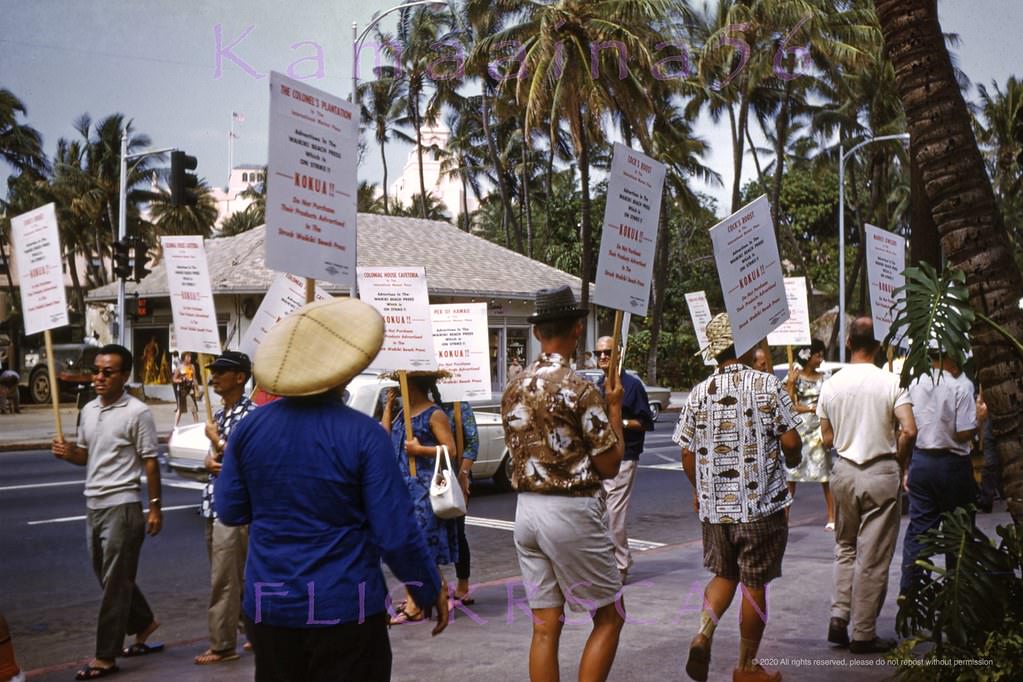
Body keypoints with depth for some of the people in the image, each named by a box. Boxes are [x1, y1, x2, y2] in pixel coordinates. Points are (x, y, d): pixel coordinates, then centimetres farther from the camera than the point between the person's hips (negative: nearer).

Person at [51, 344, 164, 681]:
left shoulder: (137, 412, -12)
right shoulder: (89, 410, 9)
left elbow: (150, 462, -11)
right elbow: (86, 455, 18)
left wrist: (155, 507, -11)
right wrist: (68, 453, -4)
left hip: (122, 506, -8)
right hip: (93, 504, 8)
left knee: (115, 583, -1)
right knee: (110, 578, 17)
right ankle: (144, 624, 36)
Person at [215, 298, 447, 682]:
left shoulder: (248, 428, -3)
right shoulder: (363, 434, -15)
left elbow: (229, 512, 8)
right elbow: (397, 534, -14)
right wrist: (431, 590, 0)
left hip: (268, 606, 5)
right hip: (344, 608, -4)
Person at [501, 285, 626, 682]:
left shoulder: (514, 389, 8)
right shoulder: (579, 388, -14)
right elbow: (609, 466, -10)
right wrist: (615, 407, 1)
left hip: (527, 511, 7)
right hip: (571, 512, -7)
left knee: (545, 626, 10)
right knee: (609, 618, 9)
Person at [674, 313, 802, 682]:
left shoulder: (699, 393, 1)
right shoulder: (767, 384, -8)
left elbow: (688, 452, 4)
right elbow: (791, 442, -9)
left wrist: (697, 490, 20)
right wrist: (791, 463, 14)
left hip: (714, 504, 4)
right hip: (762, 503, -3)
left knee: (724, 575, 20)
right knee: (754, 584, 8)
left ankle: (703, 633, -3)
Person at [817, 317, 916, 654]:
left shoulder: (831, 385, 1)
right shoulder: (890, 382, -9)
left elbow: (827, 439, 4)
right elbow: (909, 430, -17)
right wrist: (899, 462, -1)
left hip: (843, 471, 4)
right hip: (881, 472, -3)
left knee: (846, 548, 20)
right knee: (873, 557, 4)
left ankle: (839, 618, 10)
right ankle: (863, 634, 11)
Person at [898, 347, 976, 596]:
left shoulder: (914, 384, 1)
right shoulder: (961, 386, -15)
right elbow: (964, 434, -17)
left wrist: (906, 468, 13)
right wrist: (981, 416, 1)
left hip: (919, 461, 4)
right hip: (952, 463, -4)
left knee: (918, 527, 9)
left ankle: (909, 589, 10)